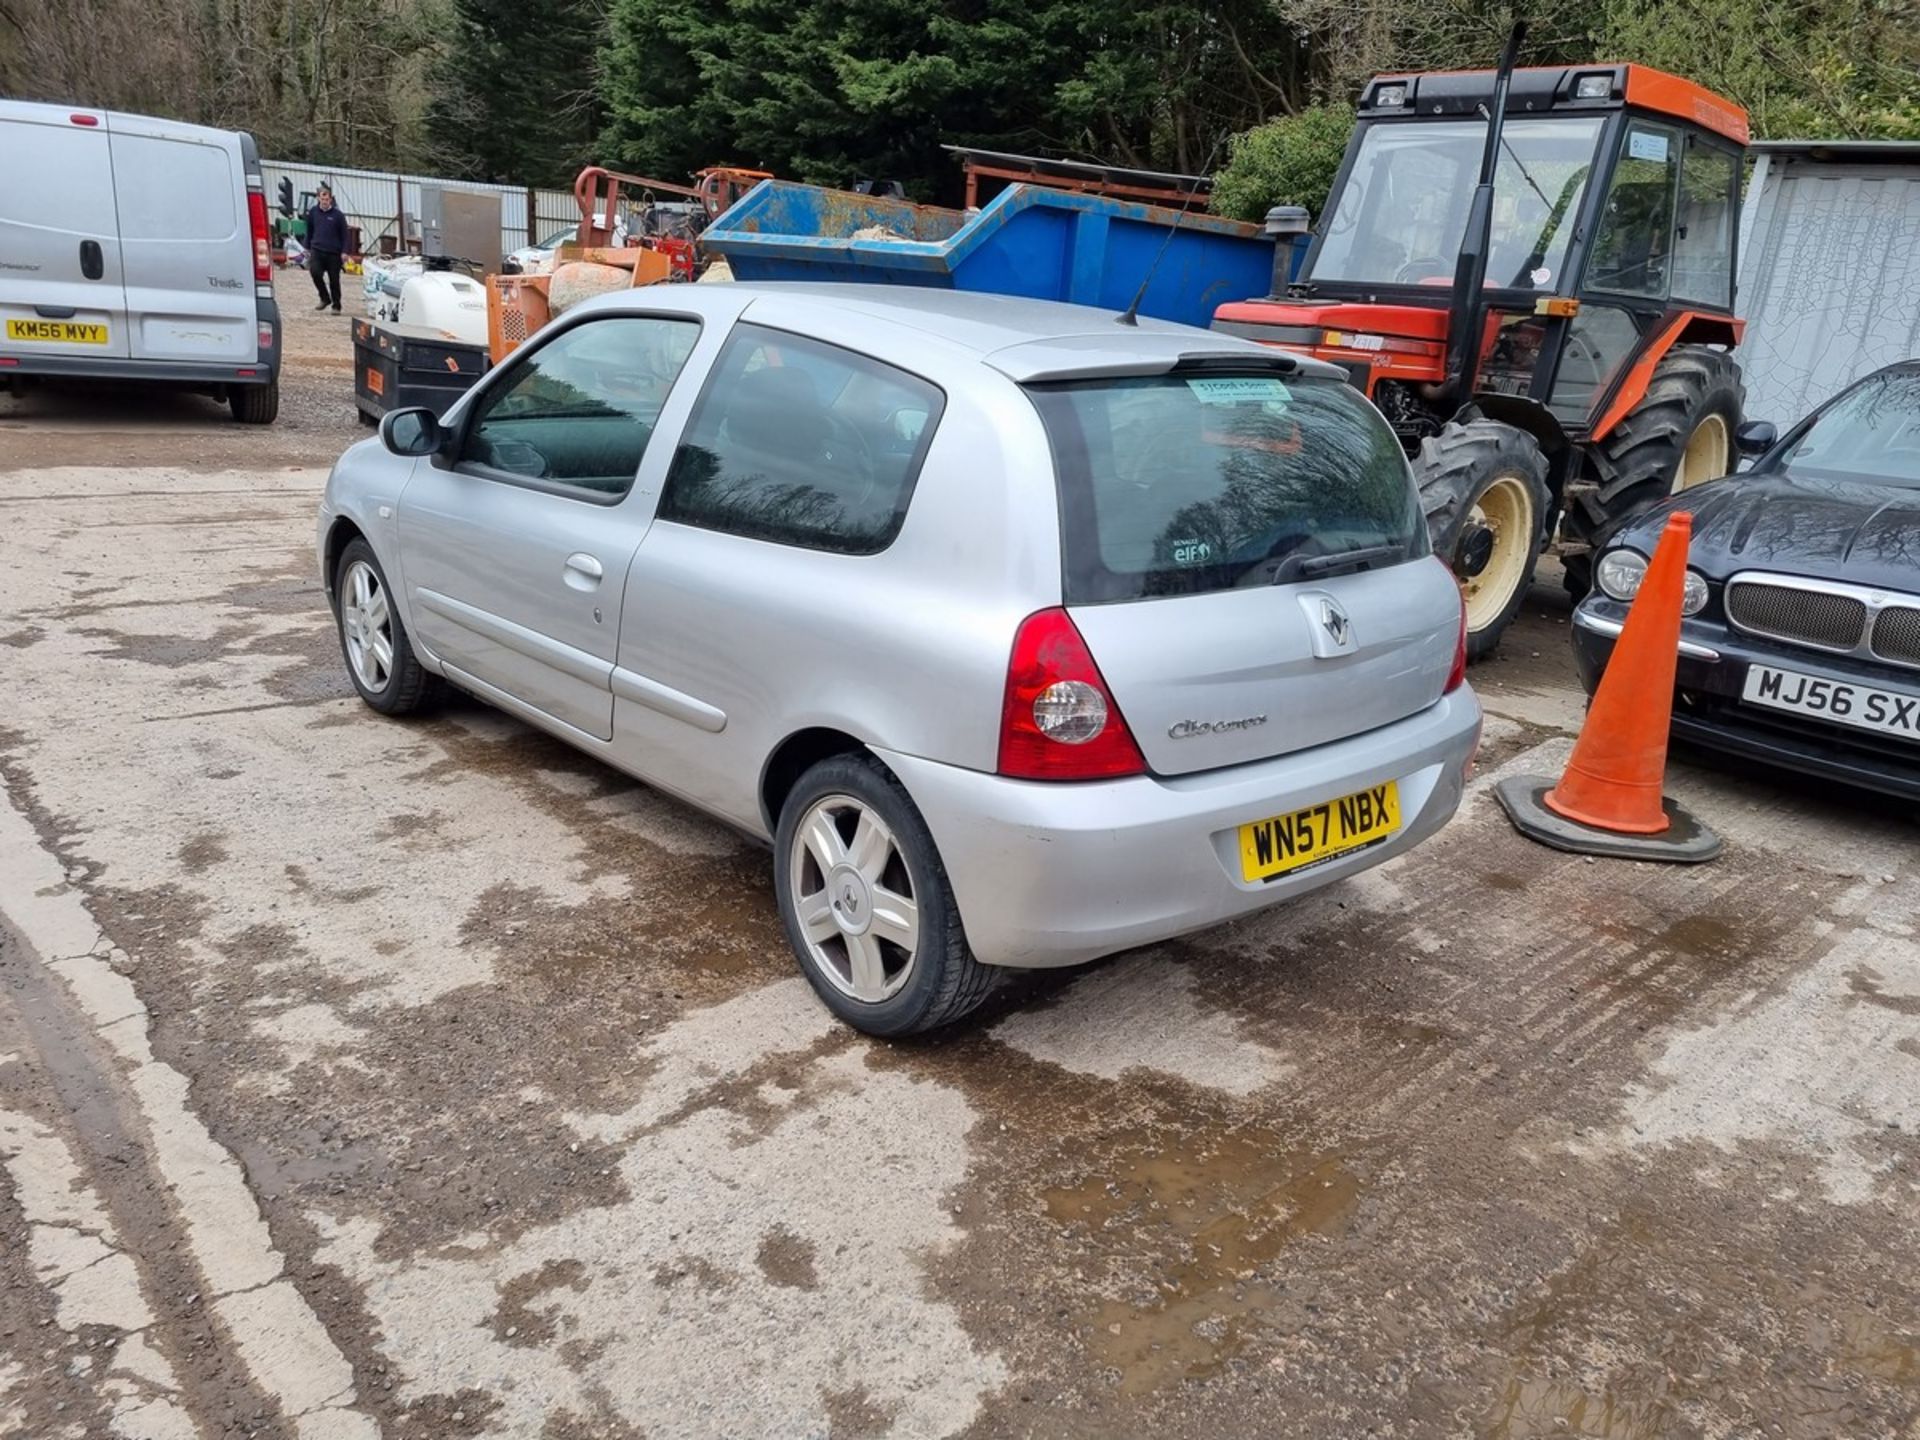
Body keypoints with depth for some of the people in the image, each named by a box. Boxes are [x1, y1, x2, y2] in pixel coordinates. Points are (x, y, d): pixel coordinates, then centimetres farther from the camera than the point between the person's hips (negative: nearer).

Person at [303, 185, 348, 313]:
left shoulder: (338, 214, -2)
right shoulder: (313, 212, 6)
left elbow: (344, 234, 1)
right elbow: (309, 231, 16)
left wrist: (344, 251, -7)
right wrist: (307, 248, 17)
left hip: (334, 252, -2)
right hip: (317, 250, 2)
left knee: (334, 279, 2)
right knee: (315, 272, -18)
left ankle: (336, 306, 15)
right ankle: (324, 298, 1)